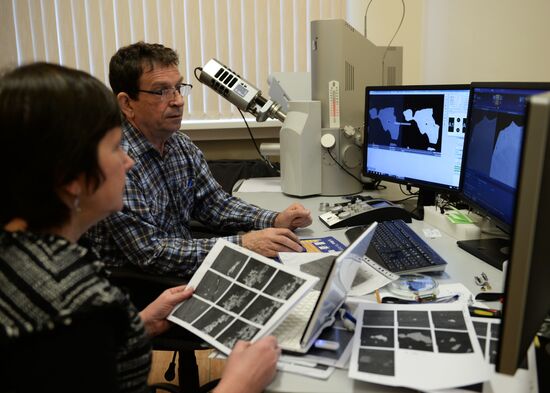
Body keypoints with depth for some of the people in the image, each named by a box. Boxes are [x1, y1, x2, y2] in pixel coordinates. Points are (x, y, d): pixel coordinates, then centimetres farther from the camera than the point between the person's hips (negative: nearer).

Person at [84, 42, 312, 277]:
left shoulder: (182, 145, 3)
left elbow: (214, 203, 9)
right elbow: (151, 254, -25)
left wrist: (275, 221, -7)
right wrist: (242, 244, -28)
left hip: (184, 272, 7)